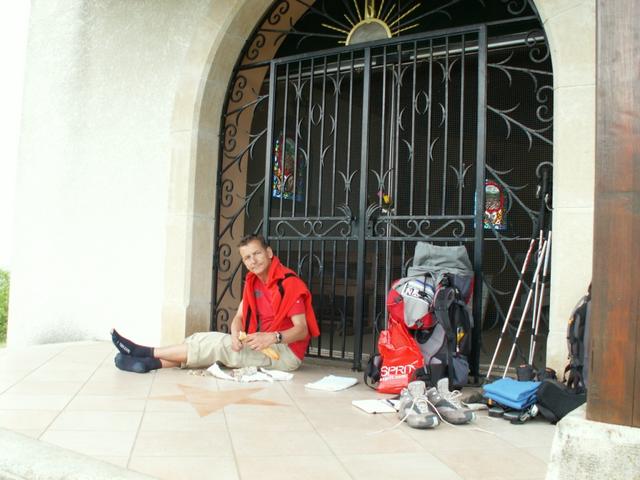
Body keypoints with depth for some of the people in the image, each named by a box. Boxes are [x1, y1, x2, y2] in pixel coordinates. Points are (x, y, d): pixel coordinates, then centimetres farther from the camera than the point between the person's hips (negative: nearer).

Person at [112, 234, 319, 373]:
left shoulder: (289, 283, -14)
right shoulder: (252, 281, 11)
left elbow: (302, 330, -17)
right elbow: (239, 317, 7)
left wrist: (272, 337, -33)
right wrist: (236, 334, -16)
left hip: (286, 352, -8)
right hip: (261, 345, 8)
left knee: (216, 343, -19)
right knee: (209, 341, -9)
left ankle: (147, 352, -12)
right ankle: (151, 362, -21)